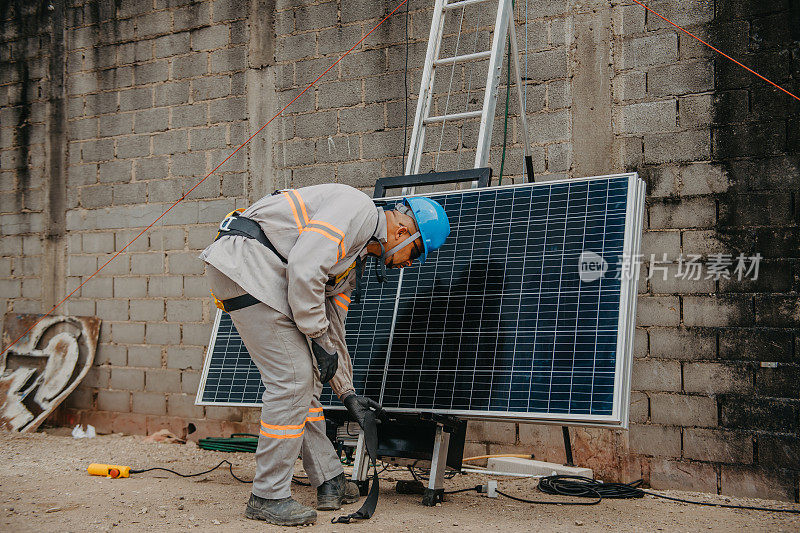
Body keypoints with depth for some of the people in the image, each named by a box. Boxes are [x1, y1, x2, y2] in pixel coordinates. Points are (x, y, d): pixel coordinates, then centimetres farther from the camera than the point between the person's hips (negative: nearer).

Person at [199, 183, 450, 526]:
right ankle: (268, 497, 1)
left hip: (267, 279, 11)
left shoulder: (353, 261, 23)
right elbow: (304, 267, -20)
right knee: (292, 378, -10)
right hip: (245, 262, -11)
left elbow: (332, 328, 29)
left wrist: (347, 393, 31)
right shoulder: (359, 208, -8)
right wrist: (319, 340, -12)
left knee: (304, 377, 12)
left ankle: (330, 482, 22)